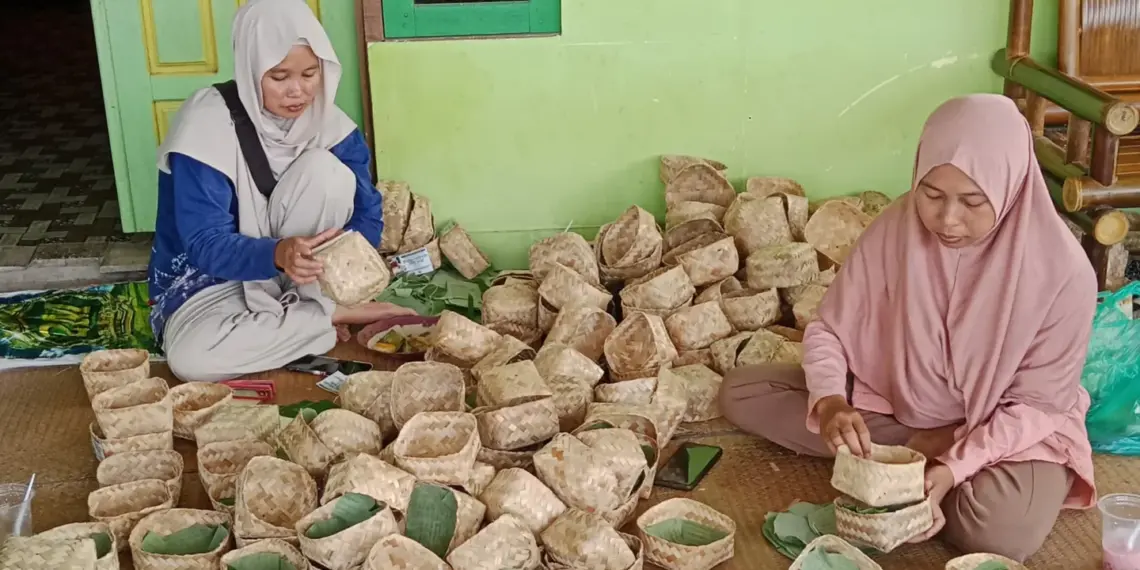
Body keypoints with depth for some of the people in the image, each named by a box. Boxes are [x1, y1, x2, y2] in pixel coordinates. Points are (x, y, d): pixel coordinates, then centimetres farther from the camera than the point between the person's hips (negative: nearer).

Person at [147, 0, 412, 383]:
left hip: (301, 275, 2)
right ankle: (335, 315, -17)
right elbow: (205, 246, -27)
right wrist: (278, 254, -48)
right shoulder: (206, 124, -24)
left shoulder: (326, 119, -11)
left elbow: (367, 212, -11)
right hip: (213, 275, -2)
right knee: (190, 356, -35)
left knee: (325, 170, -24)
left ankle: (311, 304, -12)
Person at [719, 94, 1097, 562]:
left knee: (1003, 531, -37)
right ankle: (917, 449, -10)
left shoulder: (1062, 271, -26)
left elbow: (1038, 403, -17)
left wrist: (955, 467, -31)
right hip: (892, 401, 4)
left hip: (1010, 428, -3)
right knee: (739, 392, -11)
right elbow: (828, 331, -11)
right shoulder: (895, 229, -19)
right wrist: (830, 403, -32)